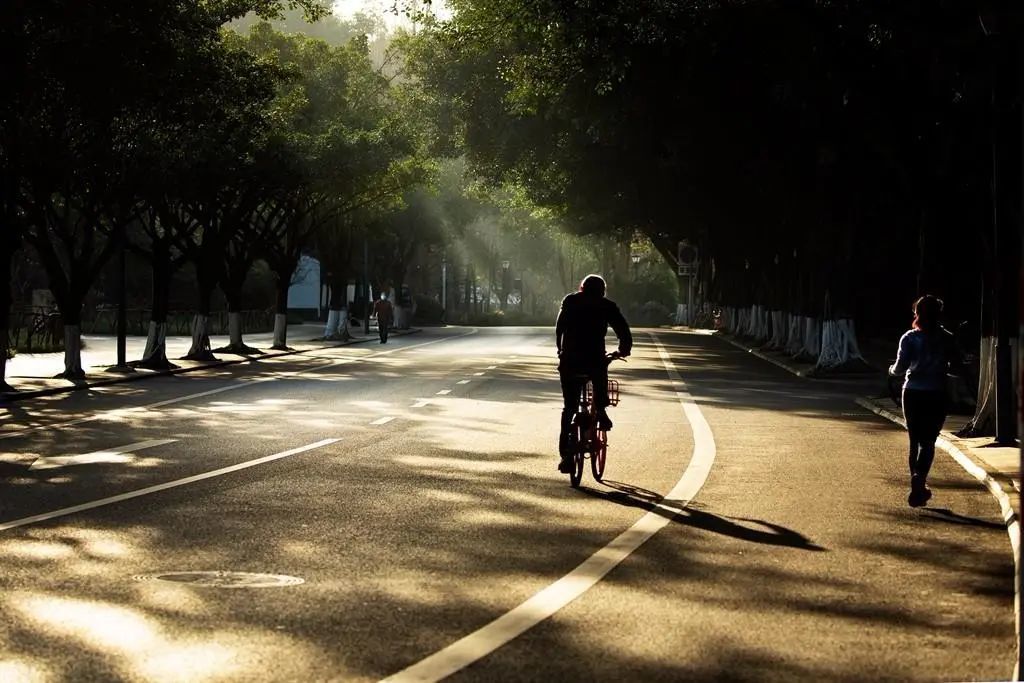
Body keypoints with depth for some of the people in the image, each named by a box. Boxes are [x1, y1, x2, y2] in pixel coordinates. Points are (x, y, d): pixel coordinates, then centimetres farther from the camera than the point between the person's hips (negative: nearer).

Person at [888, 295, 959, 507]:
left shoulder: (910, 338, -5)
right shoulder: (947, 338, -1)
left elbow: (900, 368, -9)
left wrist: (892, 370, 13)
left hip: (913, 394, 0)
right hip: (937, 394, 0)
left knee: (915, 441, 11)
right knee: (928, 441, 2)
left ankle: (918, 487, 13)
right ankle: (920, 476, -23)